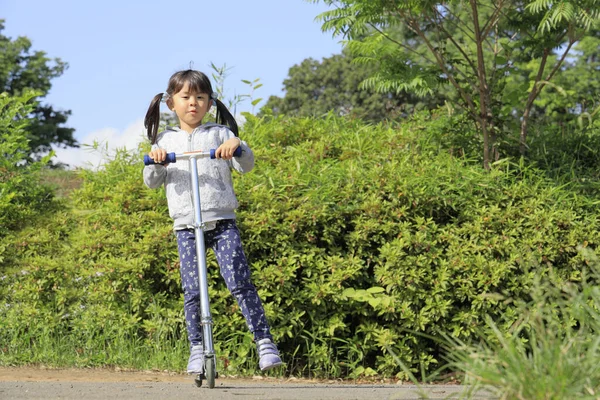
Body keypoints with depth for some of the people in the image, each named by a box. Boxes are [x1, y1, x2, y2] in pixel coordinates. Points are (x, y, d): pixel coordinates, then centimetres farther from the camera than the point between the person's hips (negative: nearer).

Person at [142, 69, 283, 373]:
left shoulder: (220, 133, 10)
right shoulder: (165, 140, 15)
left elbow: (246, 166, 1)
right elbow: (152, 182, 10)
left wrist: (237, 147, -19)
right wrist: (156, 162, -10)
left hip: (222, 221, -1)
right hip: (185, 225, 2)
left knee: (240, 283, -12)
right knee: (192, 291, -6)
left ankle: (264, 341, -7)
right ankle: (197, 349, 5)